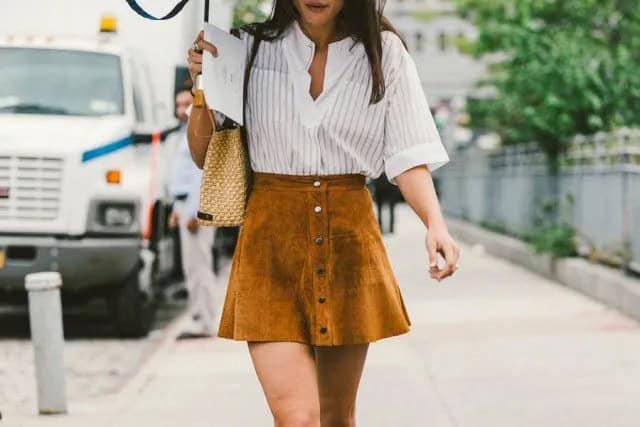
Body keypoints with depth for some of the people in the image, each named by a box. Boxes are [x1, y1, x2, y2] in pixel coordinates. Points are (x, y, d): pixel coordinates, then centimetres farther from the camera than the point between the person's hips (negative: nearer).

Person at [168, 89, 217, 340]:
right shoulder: (184, 134, 20)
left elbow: (202, 175, -19)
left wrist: (194, 212, -22)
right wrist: (177, 209, 23)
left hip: (197, 205, -10)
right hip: (185, 204, 10)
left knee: (198, 265, -10)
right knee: (191, 267, 11)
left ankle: (204, 323, -9)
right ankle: (198, 321, 14)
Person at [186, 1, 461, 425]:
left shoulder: (384, 52, 0)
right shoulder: (253, 47, 0)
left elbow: (408, 156, -2)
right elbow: (206, 157, 6)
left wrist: (436, 225, -19)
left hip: (350, 234, 2)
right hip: (271, 236, -1)